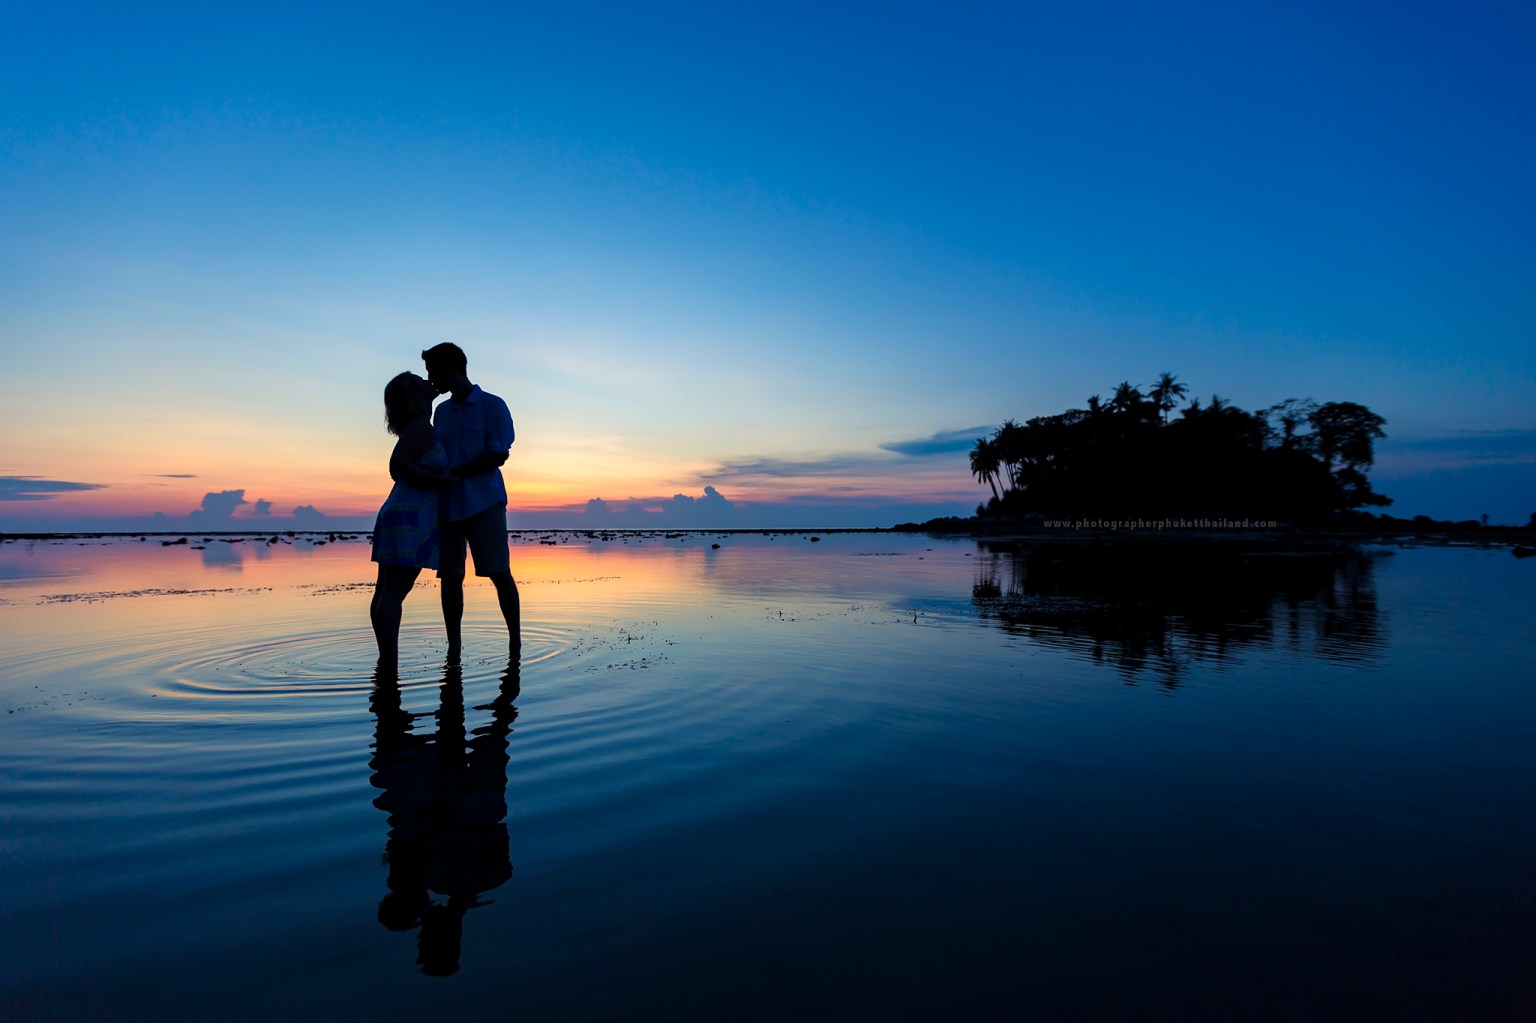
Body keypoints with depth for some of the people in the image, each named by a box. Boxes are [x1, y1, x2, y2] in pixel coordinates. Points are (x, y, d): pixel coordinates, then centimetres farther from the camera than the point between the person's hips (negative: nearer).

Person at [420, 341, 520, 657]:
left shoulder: (492, 406, -1)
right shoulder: (441, 411, 17)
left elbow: (498, 456, -9)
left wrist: (452, 474, -15)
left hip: (483, 501, -5)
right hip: (447, 505, 6)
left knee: (499, 572, -6)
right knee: (449, 576, 3)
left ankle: (515, 643, 3)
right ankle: (453, 647, 12)